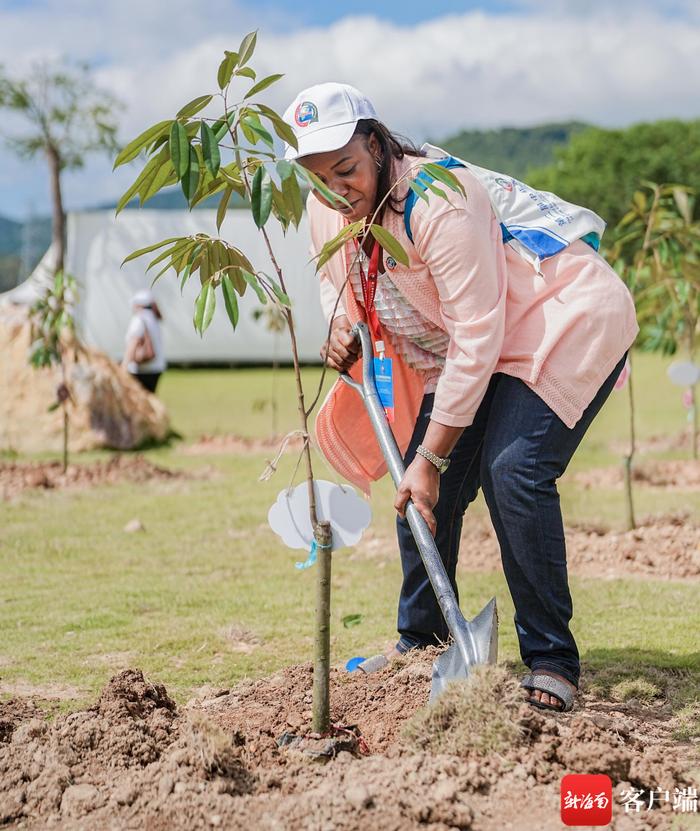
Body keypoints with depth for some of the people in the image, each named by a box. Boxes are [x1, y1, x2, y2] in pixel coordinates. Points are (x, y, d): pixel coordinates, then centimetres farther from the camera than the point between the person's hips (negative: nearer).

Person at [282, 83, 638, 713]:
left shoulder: (439, 201, -32)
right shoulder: (327, 211, -7)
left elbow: (476, 340, -31)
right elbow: (337, 282, 15)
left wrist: (432, 456, -29)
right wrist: (340, 326, -11)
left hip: (569, 318, -8)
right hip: (471, 335, 8)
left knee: (513, 472, -24)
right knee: (427, 488, 0)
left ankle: (551, 660, -14)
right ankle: (421, 641, 19)